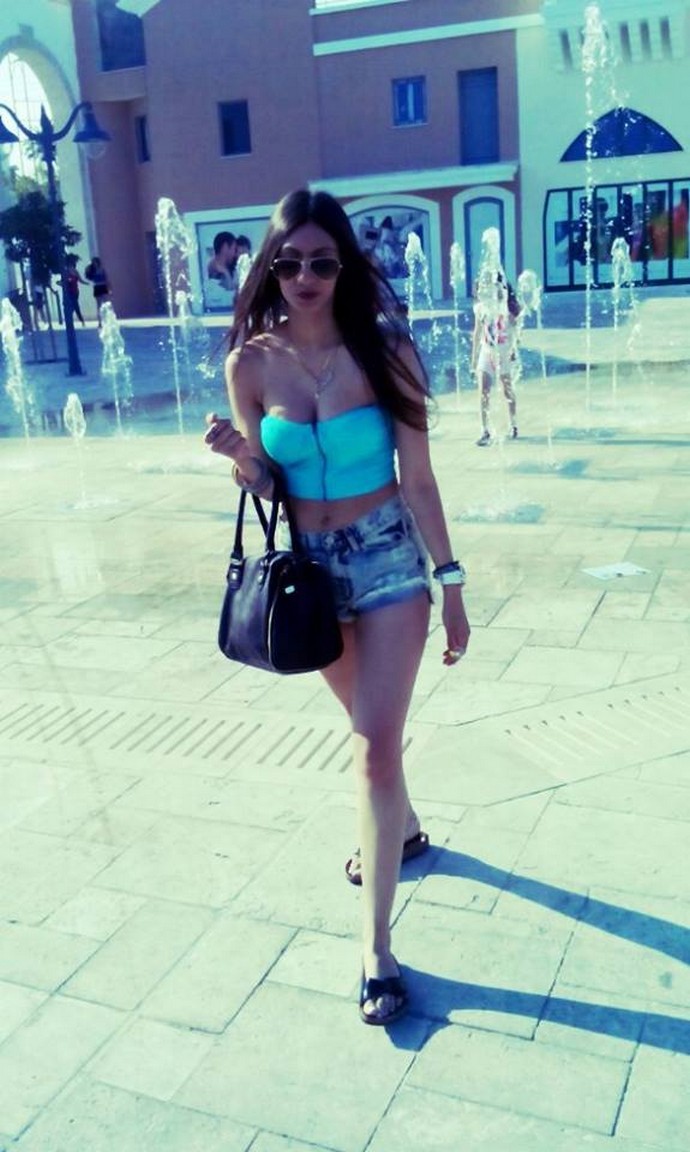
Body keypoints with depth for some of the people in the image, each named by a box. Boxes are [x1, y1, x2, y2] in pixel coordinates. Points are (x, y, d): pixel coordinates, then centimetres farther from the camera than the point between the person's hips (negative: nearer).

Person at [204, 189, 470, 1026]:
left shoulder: (386, 352, -12)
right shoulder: (252, 363, -6)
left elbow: (417, 478, -8)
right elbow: (265, 487, 1)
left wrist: (451, 586, -6)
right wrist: (240, 457, -22)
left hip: (389, 558, -3)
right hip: (309, 566, 3)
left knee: (375, 746, -8)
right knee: (369, 727, 22)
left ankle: (375, 944, 6)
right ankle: (402, 825, 52)